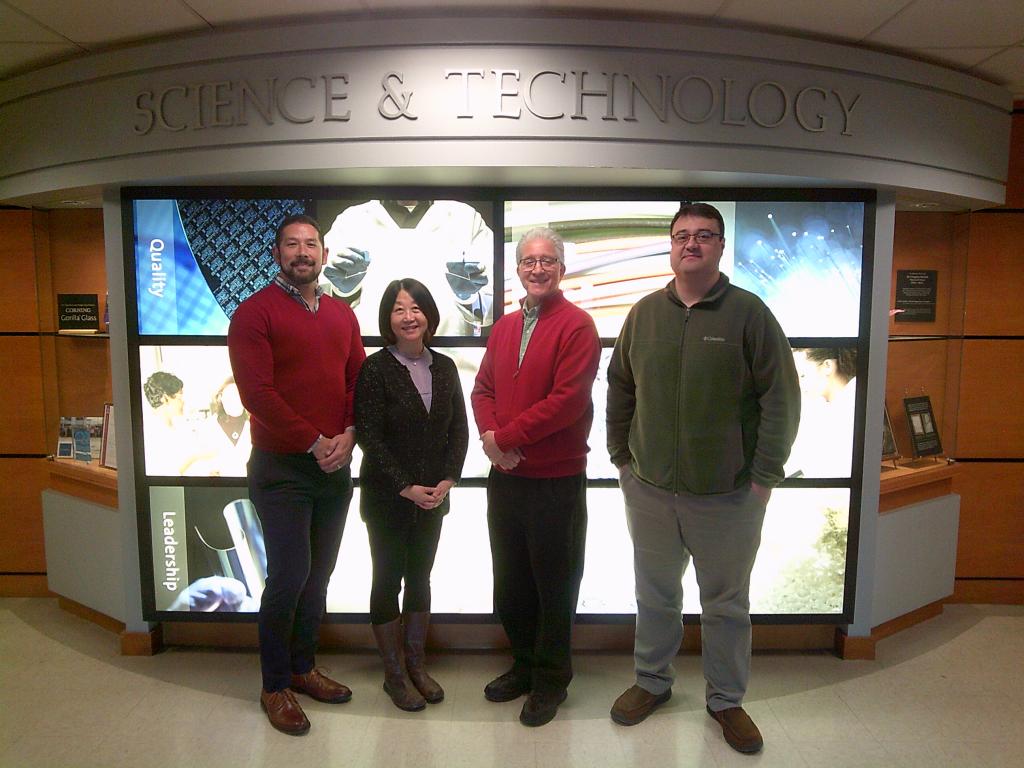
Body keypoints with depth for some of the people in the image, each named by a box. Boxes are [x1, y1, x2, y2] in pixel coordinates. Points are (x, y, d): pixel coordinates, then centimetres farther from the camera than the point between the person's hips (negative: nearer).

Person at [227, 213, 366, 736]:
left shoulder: (342, 315, 12)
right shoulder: (255, 312, -6)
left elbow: (358, 380, 10)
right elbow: (257, 392, -15)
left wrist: (348, 435, -7)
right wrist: (314, 443, -15)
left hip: (335, 466, 6)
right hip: (282, 467, -5)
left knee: (319, 574, 13)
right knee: (289, 576, -2)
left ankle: (302, 667, 30)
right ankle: (275, 686, 17)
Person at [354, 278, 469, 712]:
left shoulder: (444, 367, 4)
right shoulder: (375, 370, -10)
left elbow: (459, 429, 4)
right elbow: (369, 437, -14)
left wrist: (448, 479, -8)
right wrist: (406, 488, -16)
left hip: (433, 497, 5)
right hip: (387, 498, -4)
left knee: (420, 577, 14)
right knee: (388, 580, 7)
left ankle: (416, 665, 29)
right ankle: (394, 674, 22)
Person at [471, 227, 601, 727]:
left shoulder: (576, 326, -11)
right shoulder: (504, 327, 11)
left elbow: (567, 399, -20)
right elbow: (483, 387, 10)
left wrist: (505, 437, -16)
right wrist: (490, 435, -10)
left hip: (556, 480, -6)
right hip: (505, 475, 7)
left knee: (554, 583, 9)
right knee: (510, 579, 18)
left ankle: (551, 680, 28)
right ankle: (525, 663, 38)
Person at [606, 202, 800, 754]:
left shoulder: (748, 312, -7)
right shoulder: (645, 313, 3)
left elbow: (781, 398, -7)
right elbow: (619, 388, 10)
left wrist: (764, 475, -10)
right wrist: (621, 455, 6)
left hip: (728, 495, -2)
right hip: (649, 489, 3)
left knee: (727, 604, 14)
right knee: (655, 595, 18)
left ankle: (726, 699, 33)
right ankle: (652, 681, 39)